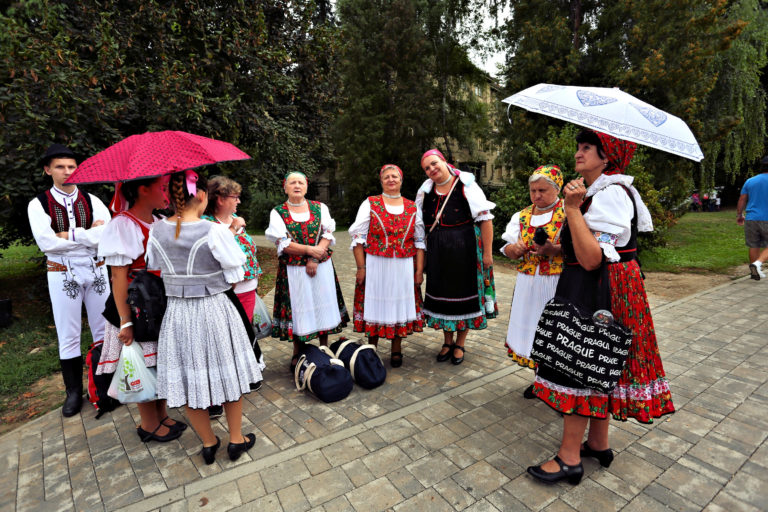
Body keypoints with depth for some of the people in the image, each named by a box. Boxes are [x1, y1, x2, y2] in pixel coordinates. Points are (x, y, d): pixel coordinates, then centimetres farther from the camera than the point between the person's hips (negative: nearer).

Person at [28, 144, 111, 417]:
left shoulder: (91, 200, 3)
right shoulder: (39, 204, -1)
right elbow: (46, 242, -15)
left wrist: (70, 234, -15)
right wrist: (89, 233, -13)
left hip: (96, 270, 1)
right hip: (62, 274, -1)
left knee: (104, 330, 10)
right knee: (68, 336, 7)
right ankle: (74, 391, 23)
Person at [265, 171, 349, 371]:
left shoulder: (320, 208, 7)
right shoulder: (277, 212, 2)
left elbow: (328, 235, -2)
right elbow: (283, 244, -7)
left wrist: (314, 259, -13)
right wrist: (310, 250, -15)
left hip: (321, 266, 2)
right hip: (293, 270, -1)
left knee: (323, 304, 8)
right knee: (298, 308, 5)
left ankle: (324, 348, 25)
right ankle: (297, 353, 22)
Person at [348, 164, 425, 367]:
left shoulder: (413, 208, 9)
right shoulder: (370, 204, 2)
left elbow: (420, 242, 9)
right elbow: (358, 237, -2)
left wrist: (419, 270, 2)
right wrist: (361, 267, -9)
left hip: (404, 268, 2)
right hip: (375, 266, -2)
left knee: (400, 304, 9)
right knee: (375, 304, 6)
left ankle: (396, 350, 26)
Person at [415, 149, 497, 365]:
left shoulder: (465, 186, -8)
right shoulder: (426, 191, 6)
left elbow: (485, 219, -10)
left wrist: (487, 253, -13)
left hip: (464, 249, -4)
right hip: (437, 252, 4)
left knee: (463, 293, 4)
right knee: (441, 293, 11)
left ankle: (460, 345, 23)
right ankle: (447, 342, 29)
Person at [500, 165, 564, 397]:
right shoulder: (522, 216, 11)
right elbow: (507, 249, 10)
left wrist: (553, 249, -27)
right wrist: (516, 249, -12)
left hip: (558, 285, -5)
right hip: (528, 284, 5)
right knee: (533, 329, 12)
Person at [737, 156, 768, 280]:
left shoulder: (749, 181, 6)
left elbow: (741, 201, 9)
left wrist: (739, 215, 19)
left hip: (751, 219, 3)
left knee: (754, 246, 11)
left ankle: (755, 273, 17)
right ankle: (757, 263, -15)